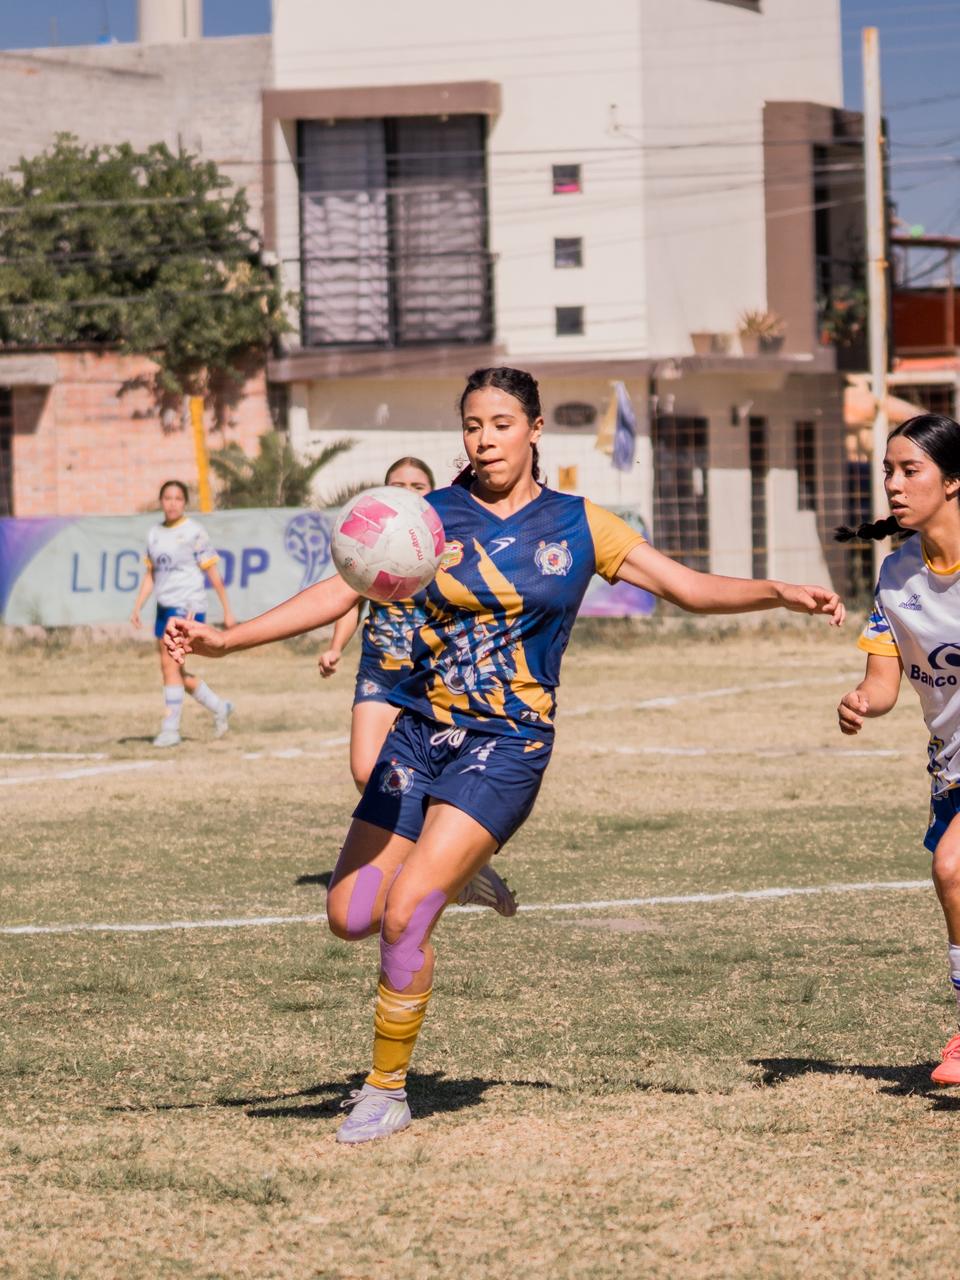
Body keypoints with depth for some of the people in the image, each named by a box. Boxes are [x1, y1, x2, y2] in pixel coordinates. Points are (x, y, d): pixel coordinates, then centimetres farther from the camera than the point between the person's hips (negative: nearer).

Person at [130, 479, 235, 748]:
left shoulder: (193, 532, -5)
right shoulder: (154, 534, 13)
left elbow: (212, 574, -3)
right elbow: (150, 575, 17)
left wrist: (227, 610, -2)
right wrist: (137, 608, 8)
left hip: (188, 605, -7)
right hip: (165, 606, 7)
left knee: (170, 664, -16)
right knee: (173, 672, 9)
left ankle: (170, 730, -13)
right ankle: (219, 707, 28)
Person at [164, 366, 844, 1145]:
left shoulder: (577, 525, 3)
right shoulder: (429, 518, 4)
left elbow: (692, 589, 5)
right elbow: (339, 593, -2)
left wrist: (780, 594, -11)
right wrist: (224, 640, -12)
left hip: (506, 747, -3)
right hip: (420, 730, 3)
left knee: (402, 918, -17)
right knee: (350, 916, -2)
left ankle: (388, 1093, 1)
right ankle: (459, 869, 30)